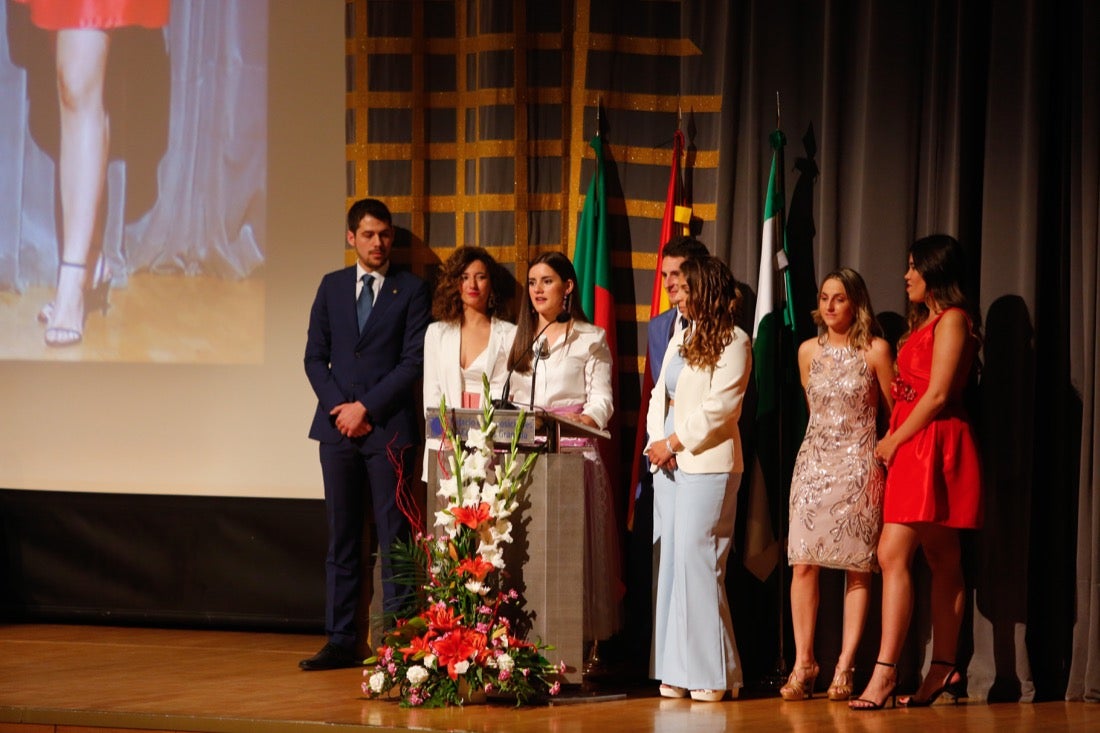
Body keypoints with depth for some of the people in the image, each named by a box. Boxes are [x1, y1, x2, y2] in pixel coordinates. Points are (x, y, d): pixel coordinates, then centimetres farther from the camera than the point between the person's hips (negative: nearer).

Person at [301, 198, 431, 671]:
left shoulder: (411, 291, 2)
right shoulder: (332, 287, 13)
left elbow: (414, 361, -5)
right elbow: (315, 356, 10)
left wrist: (367, 408, -11)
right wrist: (338, 408, -4)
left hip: (389, 429, -4)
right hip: (338, 428, 4)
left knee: (394, 538, -3)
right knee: (341, 538, 5)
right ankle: (341, 642, 8)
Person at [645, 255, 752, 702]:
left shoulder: (733, 342, -4)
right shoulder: (680, 338, 19)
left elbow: (720, 407, -12)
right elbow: (660, 394, 18)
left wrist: (674, 442, -11)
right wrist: (656, 441, 1)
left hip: (707, 465, -8)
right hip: (668, 464, 8)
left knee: (697, 562, -11)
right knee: (671, 563, 4)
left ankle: (712, 675, -6)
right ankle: (676, 672, 6)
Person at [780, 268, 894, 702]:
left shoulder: (875, 350, -2)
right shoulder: (809, 351, 9)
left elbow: (896, 411, 3)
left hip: (859, 467, -3)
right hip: (814, 464, 3)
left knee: (857, 568, -3)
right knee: (803, 564, -6)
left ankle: (844, 667, 0)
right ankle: (803, 664, 0)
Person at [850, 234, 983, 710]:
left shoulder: (952, 319, -8)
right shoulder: (927, 322, 20)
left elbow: (938, 394, -15)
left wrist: (893, 440, -10)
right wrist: (893, 441, 3)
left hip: (933, 444, -10)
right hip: (913, 448, 10)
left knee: (893, 554, -16)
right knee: (941, 559, 8)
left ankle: (885, 671, -19)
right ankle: (944, 669, 8)